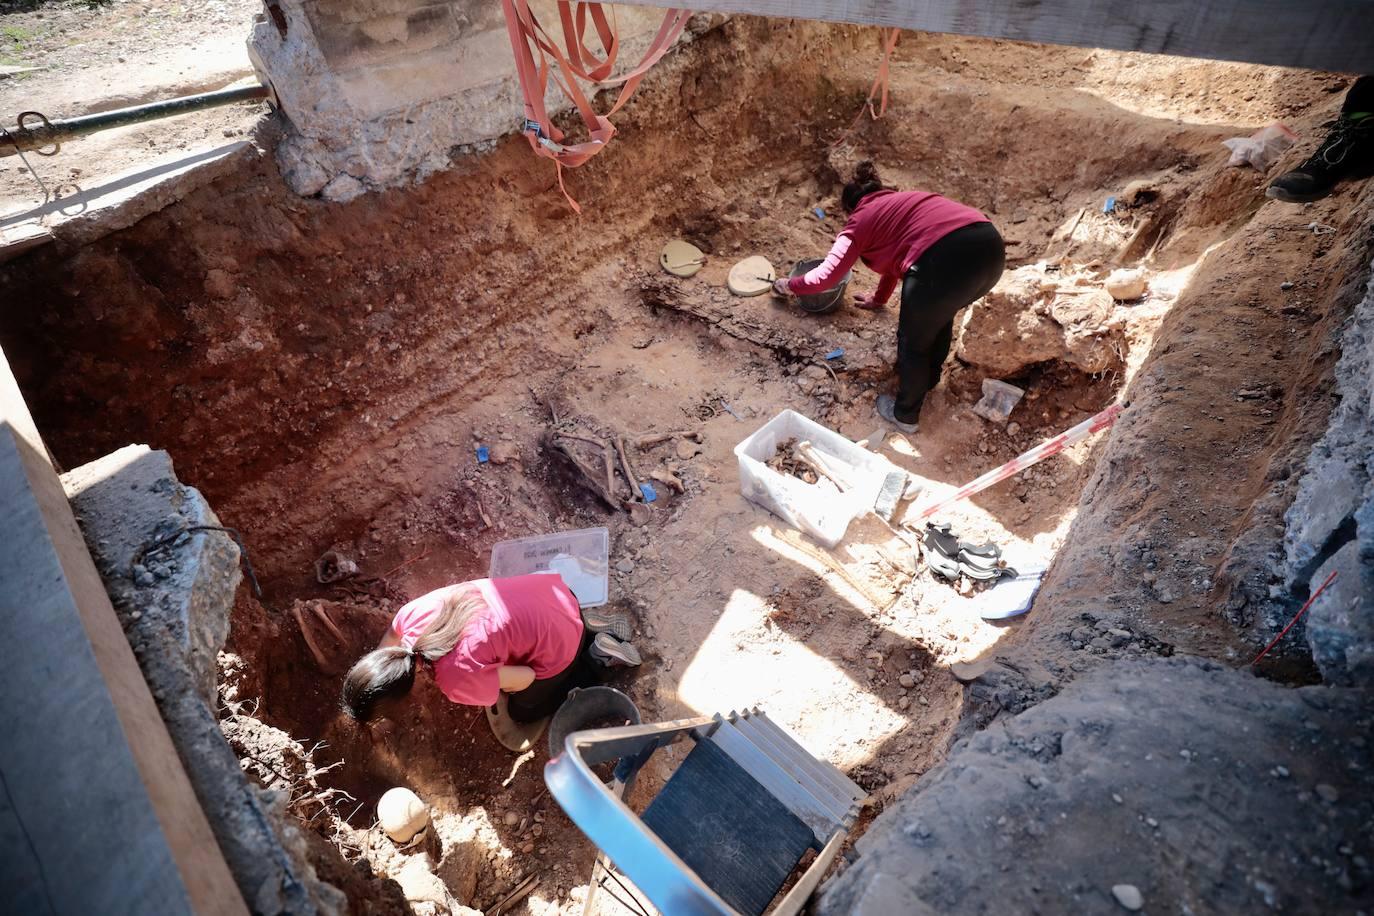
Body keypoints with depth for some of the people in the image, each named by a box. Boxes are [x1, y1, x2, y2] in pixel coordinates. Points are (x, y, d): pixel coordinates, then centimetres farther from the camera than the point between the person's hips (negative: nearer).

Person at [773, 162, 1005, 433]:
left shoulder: (860, 220, 16)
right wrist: (879, 299, 64)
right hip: (991, 246, 8)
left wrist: (788, 285, 26)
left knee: (913, 341, 16)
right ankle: (928, 378, 55)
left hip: (945, 259, -7)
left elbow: (825, 277, 8)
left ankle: (905, 415, 33)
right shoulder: (899, 204, 36)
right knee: (940, 312, 33)